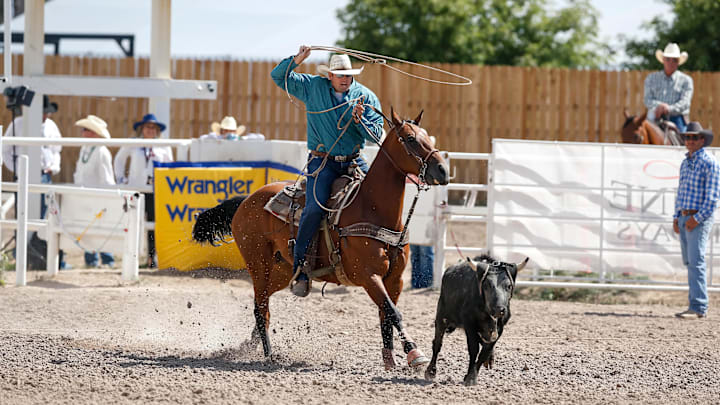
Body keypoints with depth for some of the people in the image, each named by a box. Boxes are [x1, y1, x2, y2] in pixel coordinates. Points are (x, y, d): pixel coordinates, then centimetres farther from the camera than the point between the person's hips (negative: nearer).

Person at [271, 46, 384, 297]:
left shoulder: (366, 97, 5)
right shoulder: (313, 87, 5)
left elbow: (376, 135, 2)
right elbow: (279, 77, 6)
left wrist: (360, 120, -18)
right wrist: (297, 59, -11)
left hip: (354, 161, 2)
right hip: (323, 162, -2)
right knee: (314, 208, -23)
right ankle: (299, 268, -19)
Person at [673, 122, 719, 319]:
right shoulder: (686, 163, 17)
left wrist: (697, 218, -19)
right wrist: (676, 217, 14)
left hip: (699, 219, -9)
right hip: (684, 218, 9)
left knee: (696, 262, -14)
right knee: (689, 263, 9)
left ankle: (699, 308, -16)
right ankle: (695, 305, 13)